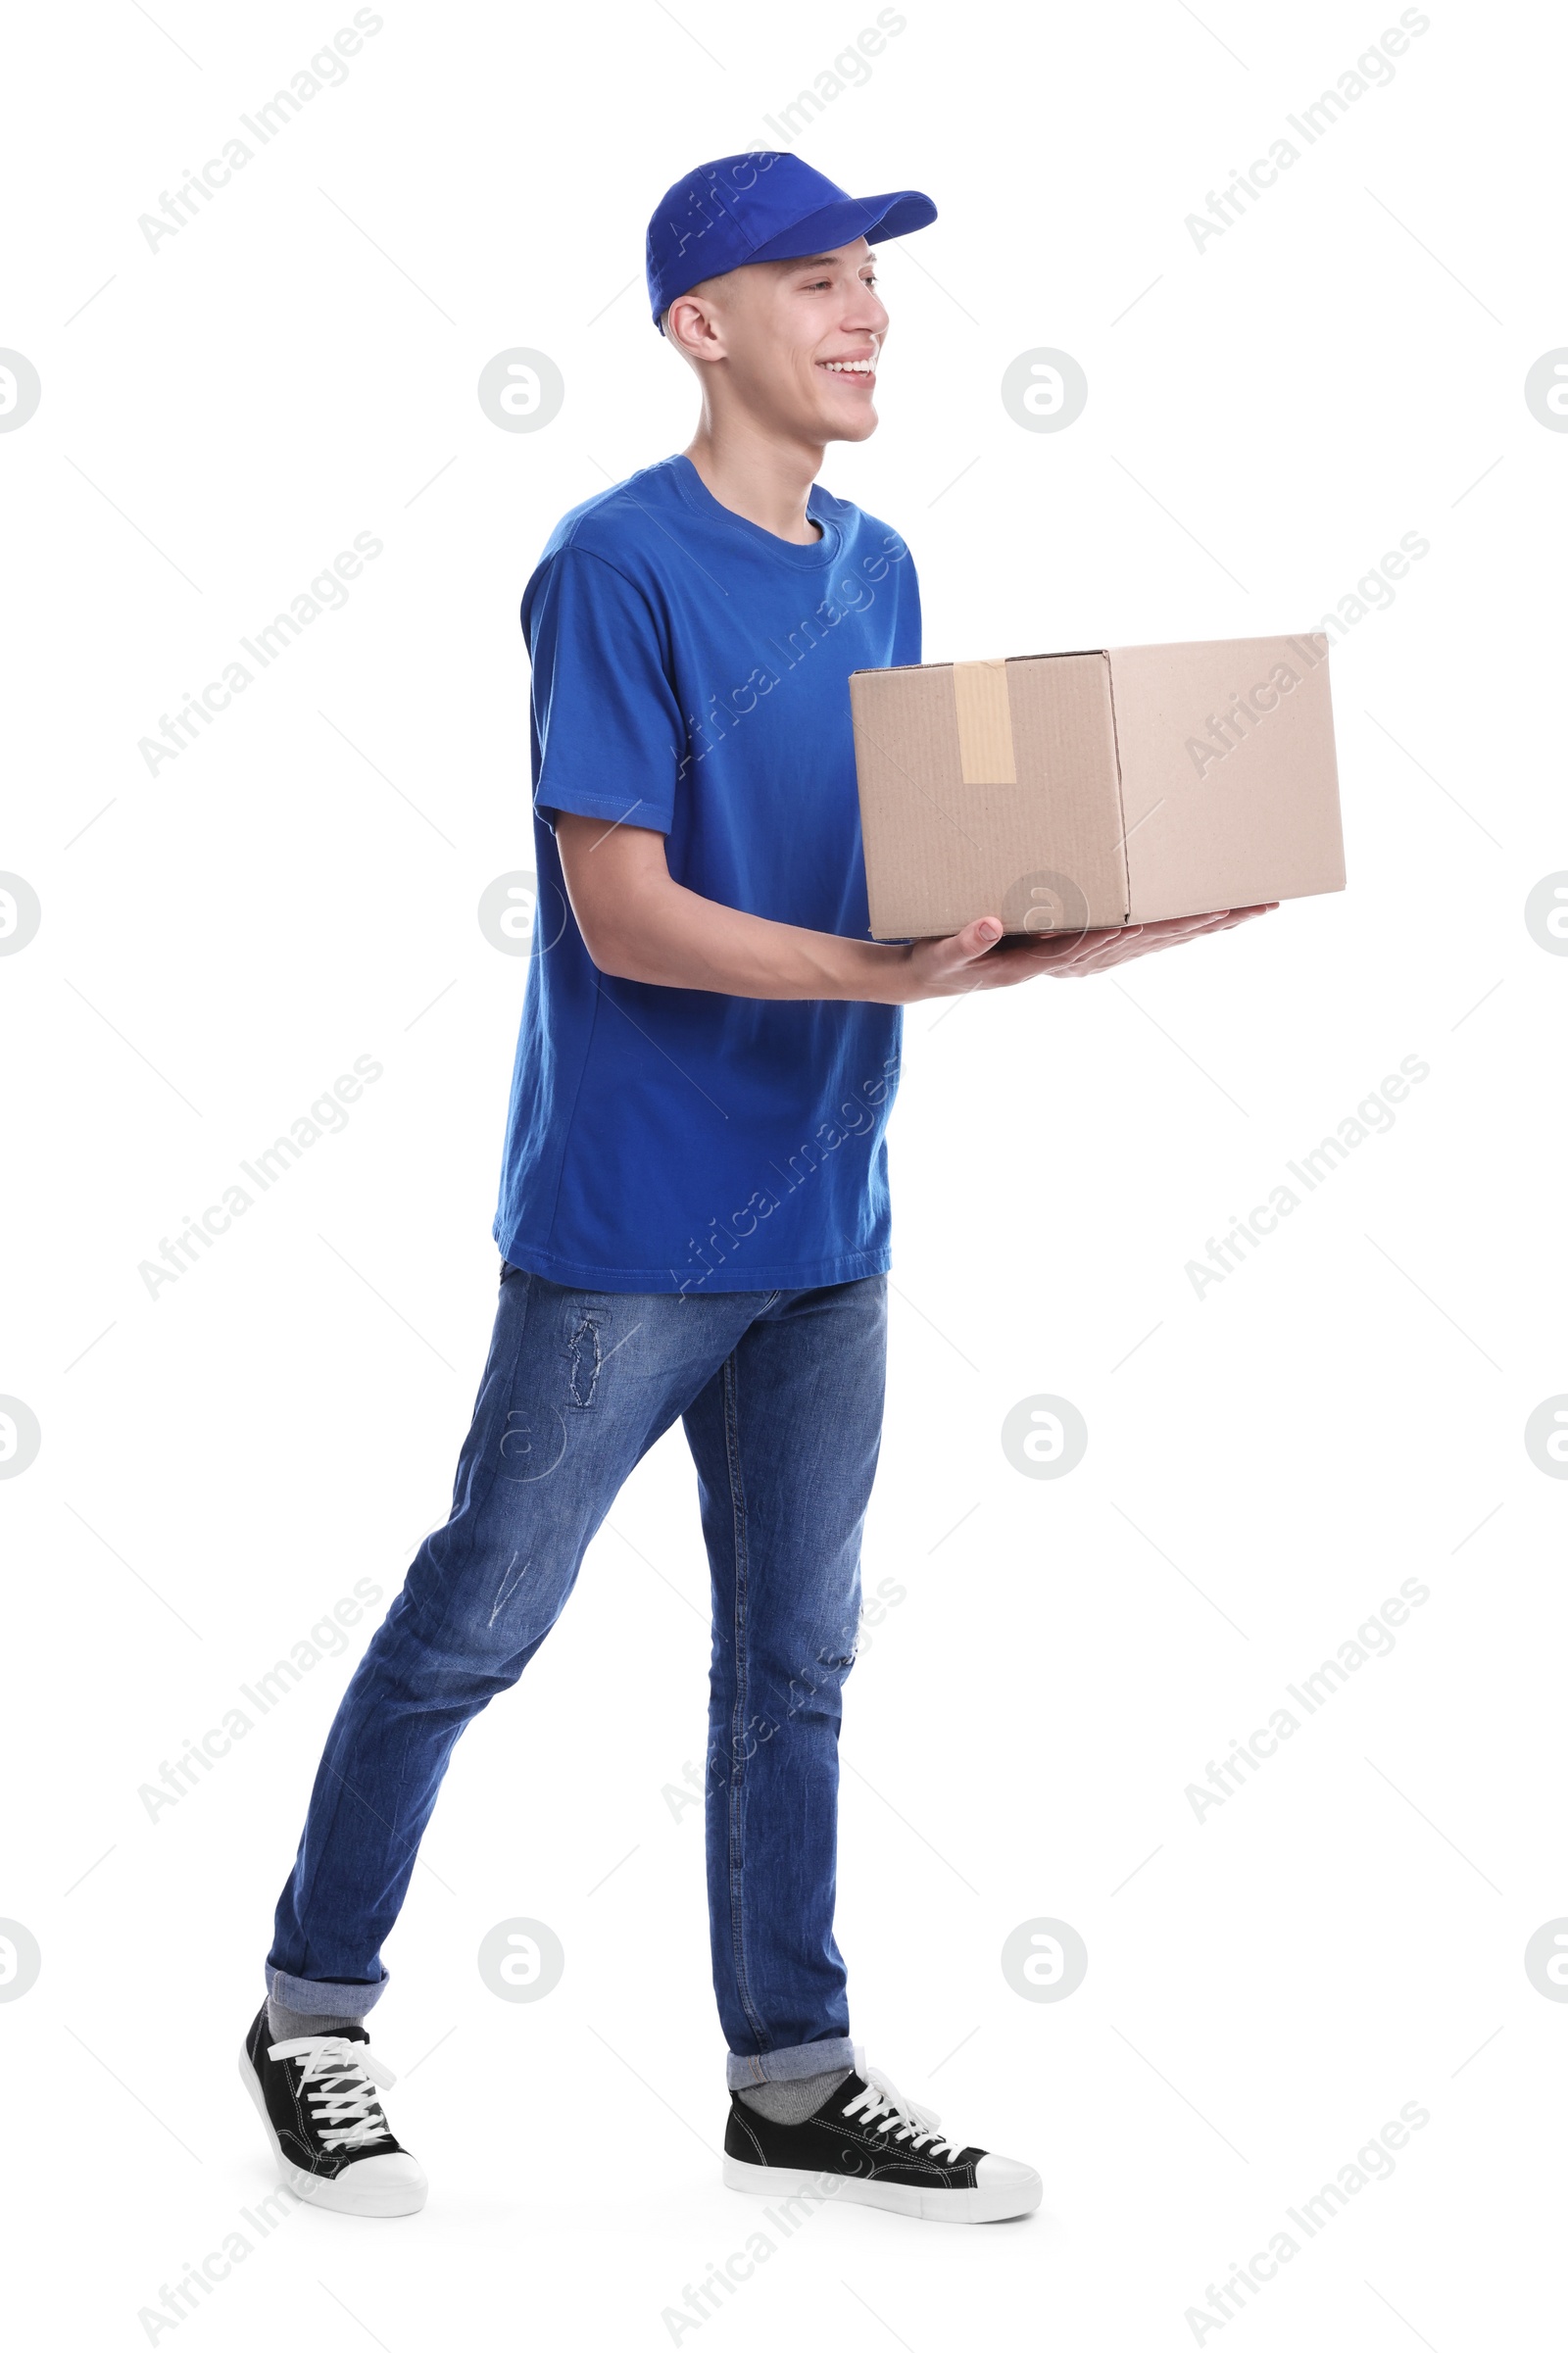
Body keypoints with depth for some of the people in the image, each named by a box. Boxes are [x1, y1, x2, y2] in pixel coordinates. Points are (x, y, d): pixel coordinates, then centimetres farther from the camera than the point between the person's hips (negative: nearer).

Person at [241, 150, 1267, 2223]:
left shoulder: (877, 569, 11)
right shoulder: (618, 569, -13)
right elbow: (626, 912, -18)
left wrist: (1055, 938, -4)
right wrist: (890, 976, -28)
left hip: (823, 1216, 7)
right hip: (627, 1218, -7)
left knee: (797, 1658, 13)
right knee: (472, 1626, 4)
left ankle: (795, 2076, 24)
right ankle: (312, 2012, 21)